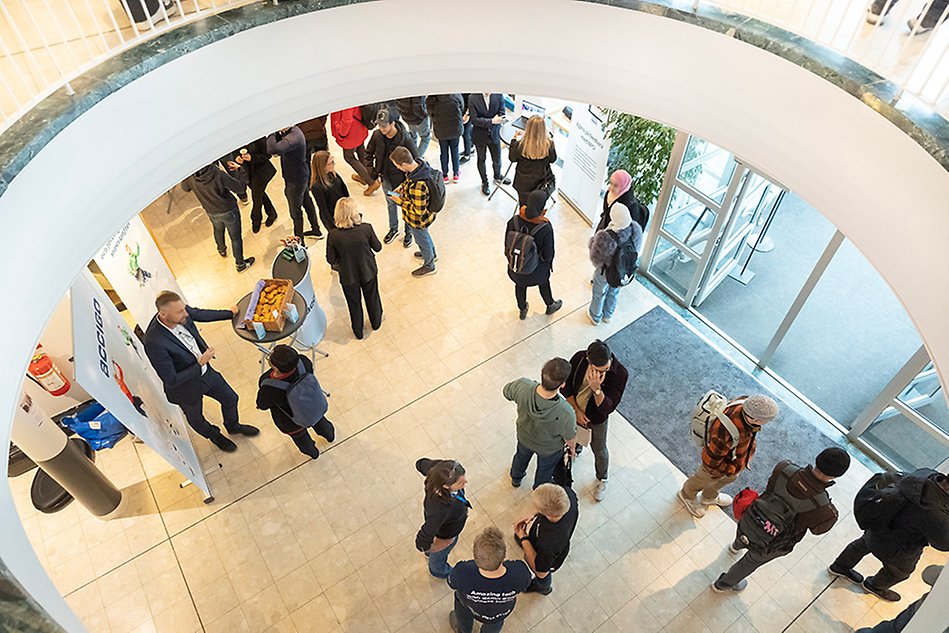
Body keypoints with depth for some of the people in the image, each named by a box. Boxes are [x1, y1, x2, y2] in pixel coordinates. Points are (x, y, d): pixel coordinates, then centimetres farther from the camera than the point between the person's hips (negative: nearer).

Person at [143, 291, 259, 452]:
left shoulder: (181, 314, -22)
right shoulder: (154, 343, -40)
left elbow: (201, 314, 3)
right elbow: (171, 381, -31)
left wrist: (230, 313, 15)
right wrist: (200, 363, -31)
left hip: (205, 372, 5)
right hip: (186, 388, -5)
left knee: (230, 398, 23)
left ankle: (233, 426, 54)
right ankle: (215, 436, 57)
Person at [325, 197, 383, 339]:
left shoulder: (334, 235, -26)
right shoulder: (366, 228, -26)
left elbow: (331, 260, -13)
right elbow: (377, 247, -9)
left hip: (348, 276, 0)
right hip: (368, 272, 0)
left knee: (354, 303, 25)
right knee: (372, 298, 28)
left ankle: (358, 331, 47)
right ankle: (376, 322, 53)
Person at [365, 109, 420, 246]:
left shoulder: (404, 139, -28)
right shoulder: (377, 135, -14)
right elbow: (369, 153, 4)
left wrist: (408, 181, -19)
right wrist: (372, 172, -4)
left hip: (401, 180, -5)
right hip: (386, 179, 5)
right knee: (391, 204, 25)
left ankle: (408, 232, 38)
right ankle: (393, 229, 48)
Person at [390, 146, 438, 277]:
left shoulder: (417, 186, -44)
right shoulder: (420, 163, -18)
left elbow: (419, 210, -32)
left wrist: (400, 201, -24)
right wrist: (403, 186, -7)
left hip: (418, 219, -8)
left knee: (422, 240, 20)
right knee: (424, 234, 34)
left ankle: (429, 266, 48)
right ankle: (432, 253, 62)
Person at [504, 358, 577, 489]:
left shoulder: (522, 386, -40)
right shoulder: (566, 413, -45)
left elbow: (506, 392, -14)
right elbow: (570, 438, -22)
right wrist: (572, 447, 2)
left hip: (524, 436, 2)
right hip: (549, 448, -2)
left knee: (522, 456, 37)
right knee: (545, 469, 33)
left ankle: (516, 478, 69)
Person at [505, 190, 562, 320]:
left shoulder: (514, 221, -25)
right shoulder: (545, 228, -33)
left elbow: (507, 244, -10)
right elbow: (548, 254, -21)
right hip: (536, 268, -2)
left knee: (520, 285, 32)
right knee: (544, 284, 31)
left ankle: (523, 310, 58)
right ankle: (550, 306, 60)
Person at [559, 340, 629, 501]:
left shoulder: (620, 374, -35)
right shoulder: (579, 358, -28)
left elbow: (607, 408, -33)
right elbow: (565, 385, -13)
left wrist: (596, 389, -49)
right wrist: (576, 410, -16)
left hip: (596, 420, -2)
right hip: (574, 410, 2)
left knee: (599, 450, 23)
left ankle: (602, 479, 52)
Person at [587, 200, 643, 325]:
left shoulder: (605, 238, -43)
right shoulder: (636, 229, -28)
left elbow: (595, 259, -25)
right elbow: (637, 248, -8)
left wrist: (594, 239, -12)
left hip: (605, 272, -4)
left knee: (599, 294, 28)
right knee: (614, 292, 33)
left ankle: (595, 317, 55)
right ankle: (608, 315, 60)